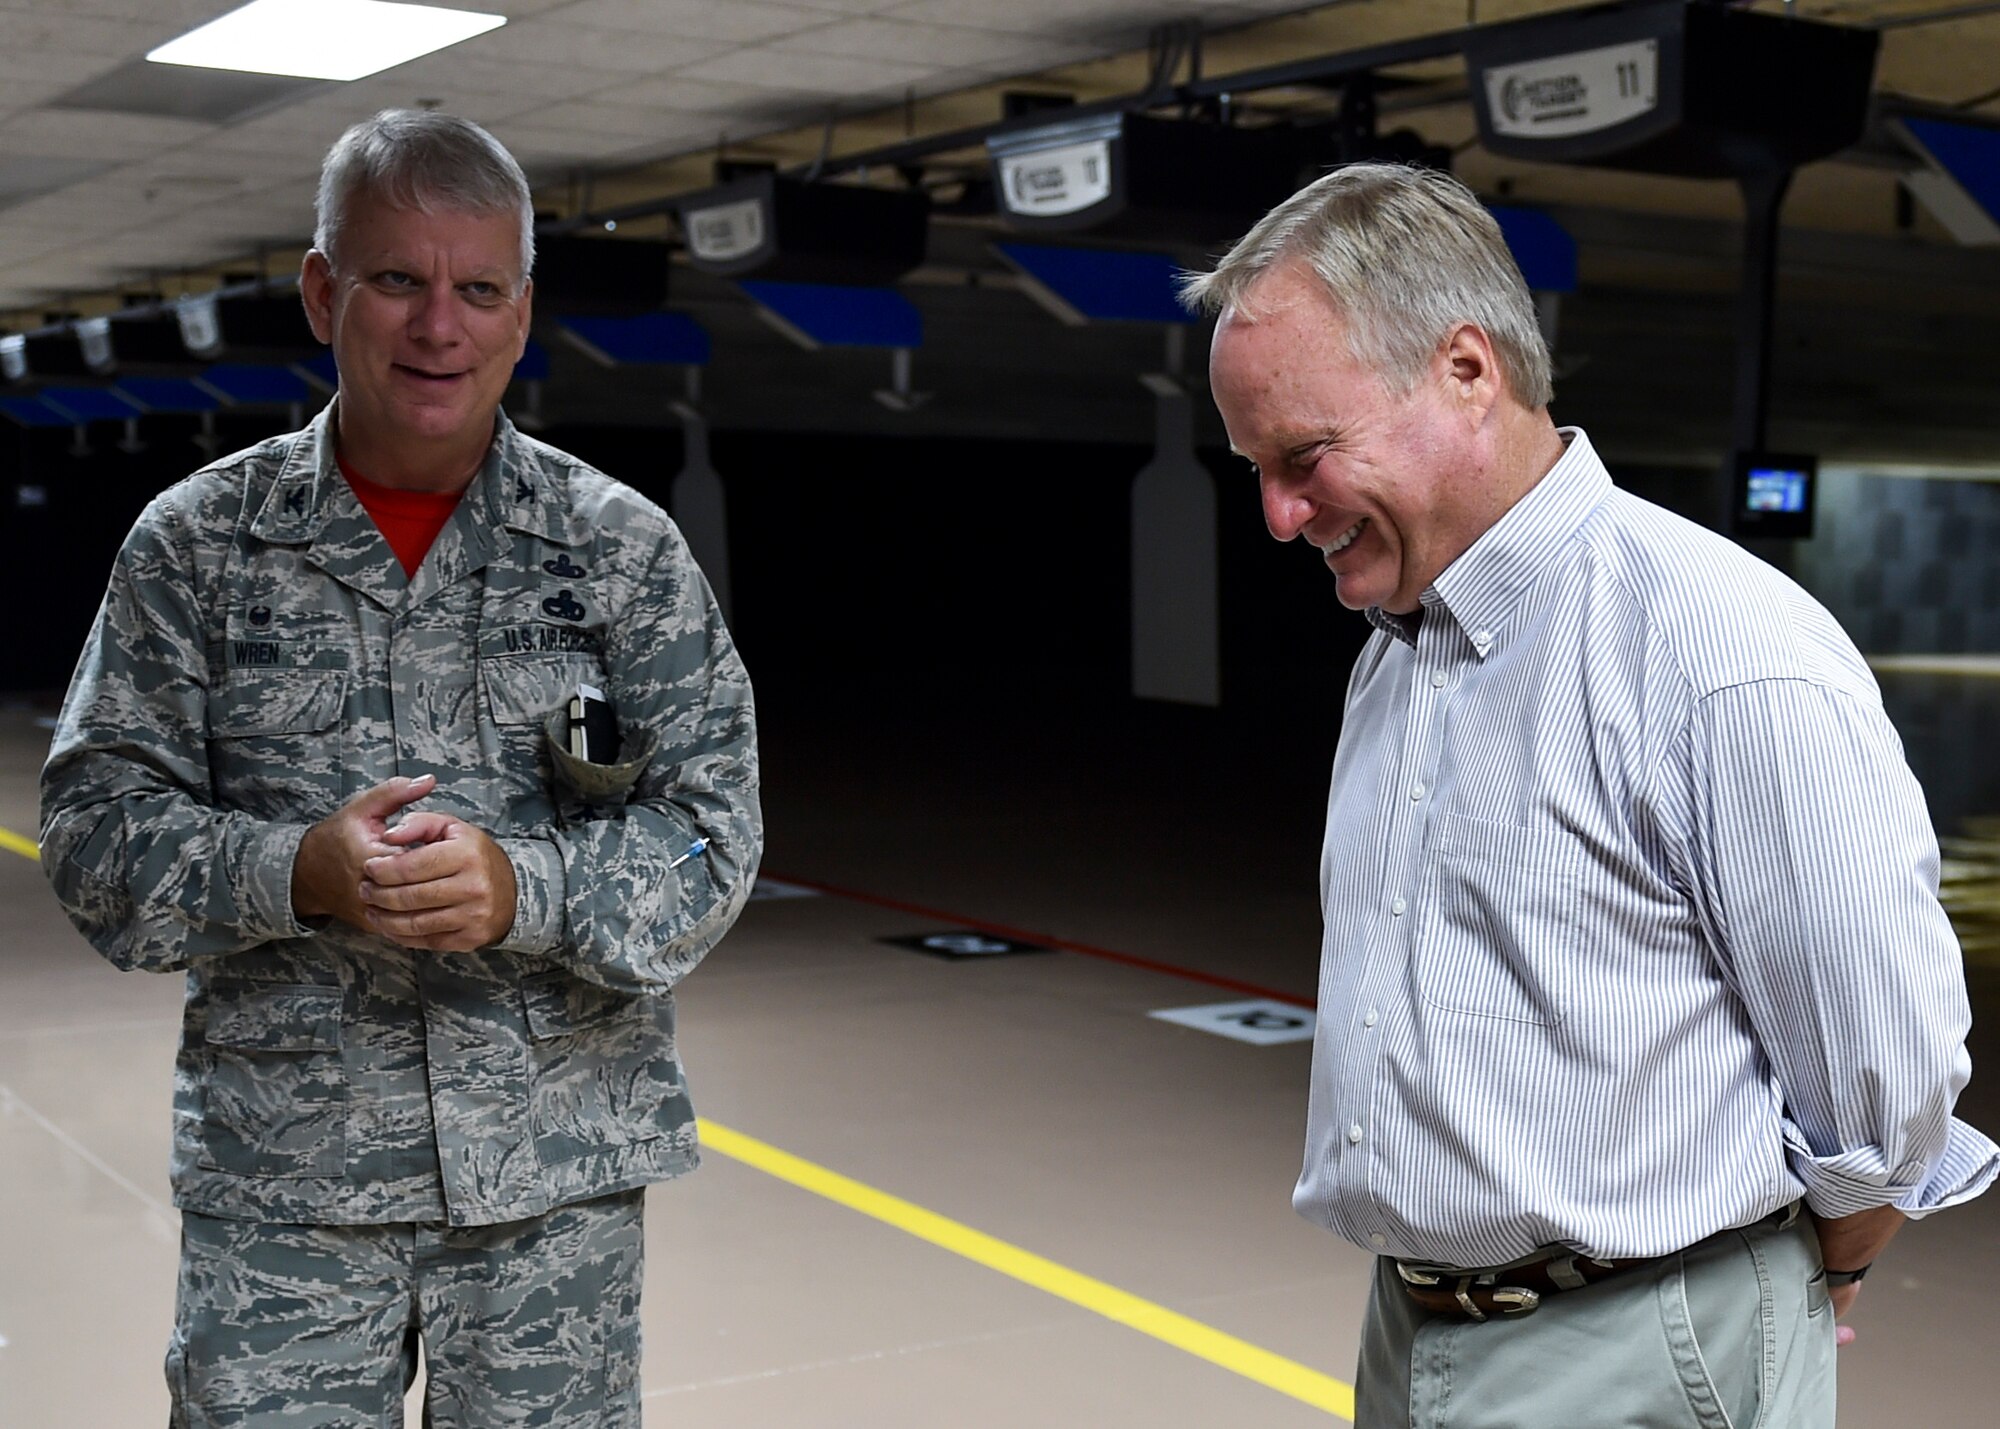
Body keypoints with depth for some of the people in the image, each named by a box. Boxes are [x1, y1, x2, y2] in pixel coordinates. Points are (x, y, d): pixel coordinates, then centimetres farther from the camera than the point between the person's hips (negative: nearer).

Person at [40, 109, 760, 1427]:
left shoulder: (624, 547, 1)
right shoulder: (196, 543, 2)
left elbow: (714, 833, -4)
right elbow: (96, 825, 0)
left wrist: (519, 891, -22)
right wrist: (297, 874, -19)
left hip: (558, 1174, 1)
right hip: (277, 1179, 0)